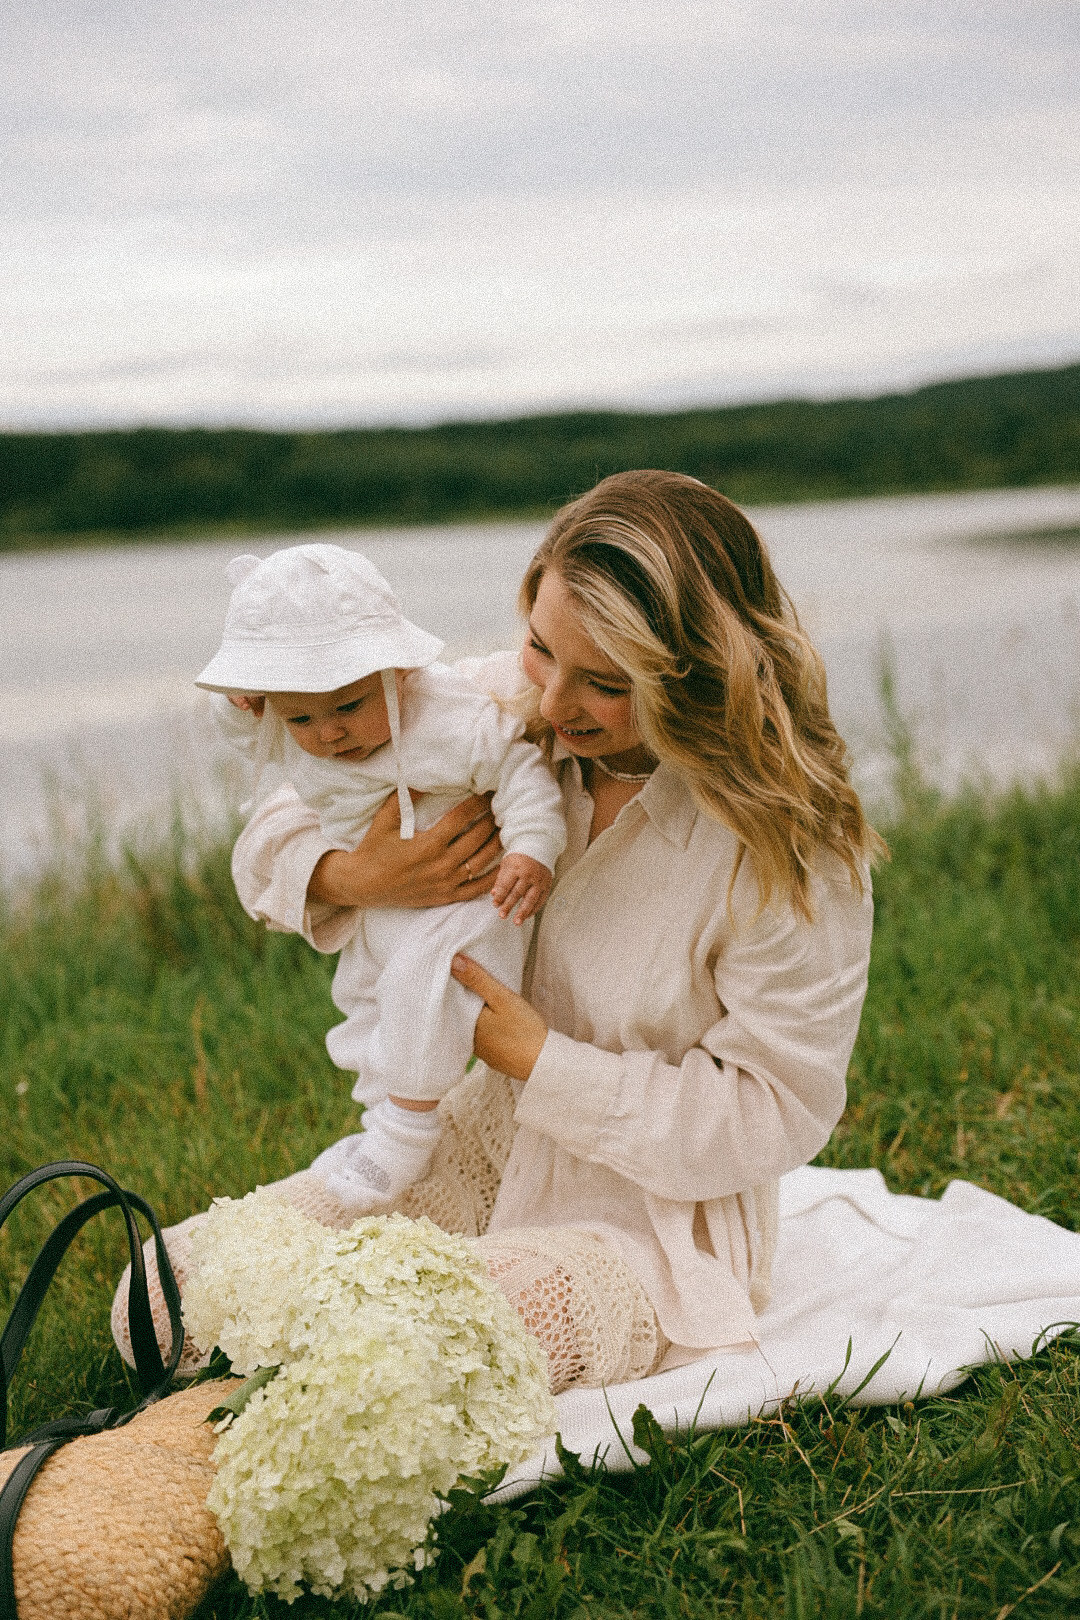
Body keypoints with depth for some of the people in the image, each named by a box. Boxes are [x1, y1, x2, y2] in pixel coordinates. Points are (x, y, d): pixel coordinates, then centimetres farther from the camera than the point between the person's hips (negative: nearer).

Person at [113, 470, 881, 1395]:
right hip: (482, 1150, 5)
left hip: (651, 1223, -5)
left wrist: (541, 1058, -22)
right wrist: (353, 879, -24)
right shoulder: (507, 706, -9)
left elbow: (776, 1113, -17)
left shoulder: (790, 847, -22)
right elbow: (275, 840, 1)